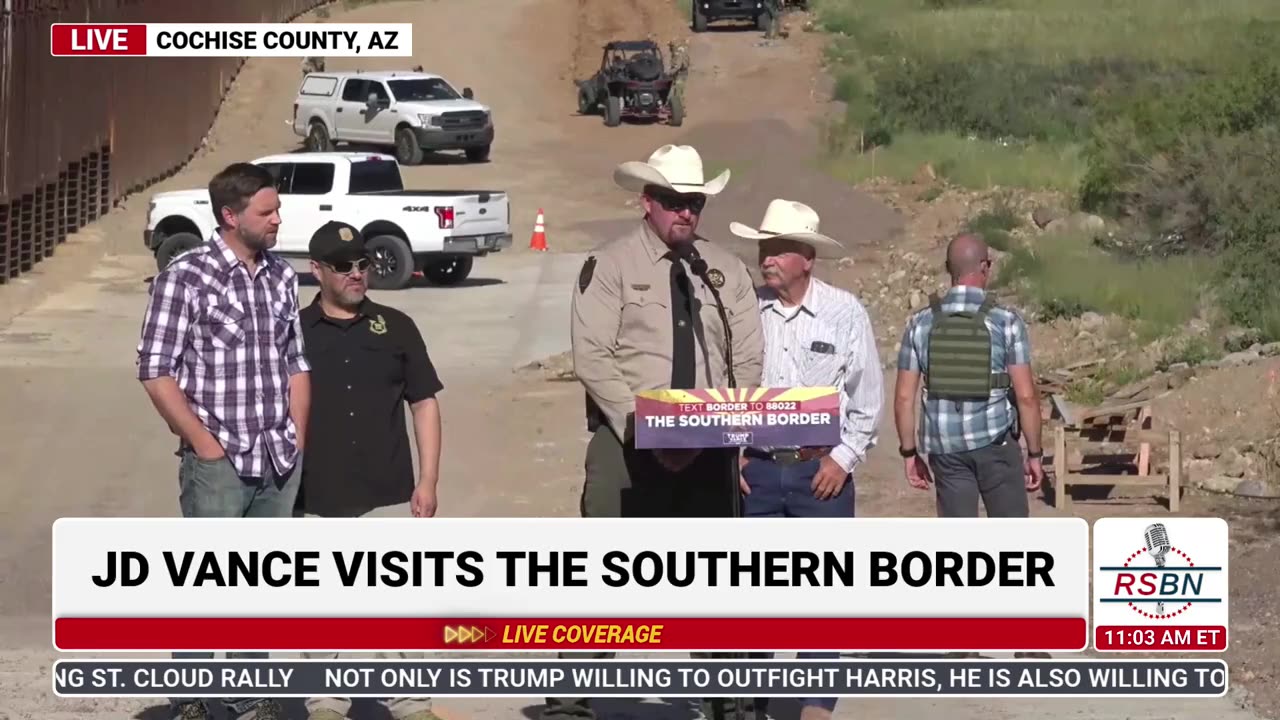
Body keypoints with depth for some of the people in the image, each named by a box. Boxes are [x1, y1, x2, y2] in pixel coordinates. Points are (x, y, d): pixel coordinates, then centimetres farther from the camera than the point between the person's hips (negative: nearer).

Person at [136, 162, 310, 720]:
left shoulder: (282, 278, 9)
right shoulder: (184, 278, -10)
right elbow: (156, 372, -10)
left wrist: (295, 438, 7)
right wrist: (205, 443, -10)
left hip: (280, 464, 6)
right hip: (218, 464, -5)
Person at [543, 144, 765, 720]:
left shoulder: (724, 270, 11)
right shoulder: (610, 263, -2)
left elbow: (749, 360, 7)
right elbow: (593, 357, -9)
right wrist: (645, 429, -17)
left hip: (708, 446, 4)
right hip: (626, 441, -4)